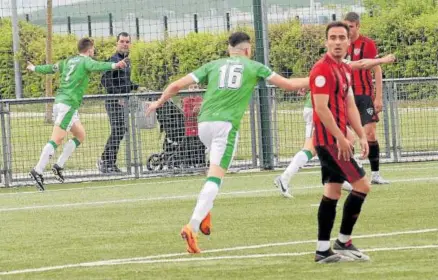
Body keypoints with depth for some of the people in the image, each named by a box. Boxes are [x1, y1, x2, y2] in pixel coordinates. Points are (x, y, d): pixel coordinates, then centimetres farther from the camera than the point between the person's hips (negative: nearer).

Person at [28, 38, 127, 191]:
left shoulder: (69, 61, 19)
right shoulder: (85, 61, -4)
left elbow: (50, 68, 32)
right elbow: (97, 66, -27)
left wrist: (34, 68, 51)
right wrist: (114, 65, -43)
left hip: (60, 101, 9)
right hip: (68, 104, -9)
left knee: (80, 135, 16)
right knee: (57, 139, -13)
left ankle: (59, 166, 12)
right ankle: (38, 171, -19)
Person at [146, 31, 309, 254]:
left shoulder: (214, 65, 18)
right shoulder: (253, 67, 13)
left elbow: (177, 85, 14)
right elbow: (288, 85, 14)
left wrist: (159, 102, 30)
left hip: (204, 123, 4)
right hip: (226, 125, -4)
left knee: (216, 166, 30)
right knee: (215, 176, -10)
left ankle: (204, 212, 13)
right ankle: (193, 226, -25)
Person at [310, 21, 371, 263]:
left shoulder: (344, 69, 15)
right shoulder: (323, 69, -15)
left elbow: (350, 106, 19)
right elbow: (321, 108, -21)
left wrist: (361, 136, 11)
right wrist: (341, 138, -21)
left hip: (335, 140, 9)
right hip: (329, 140, -9)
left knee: (333, 190, 9)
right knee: (361, 185, -10)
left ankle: (323, 250, 10)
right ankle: (343, 242, -3)